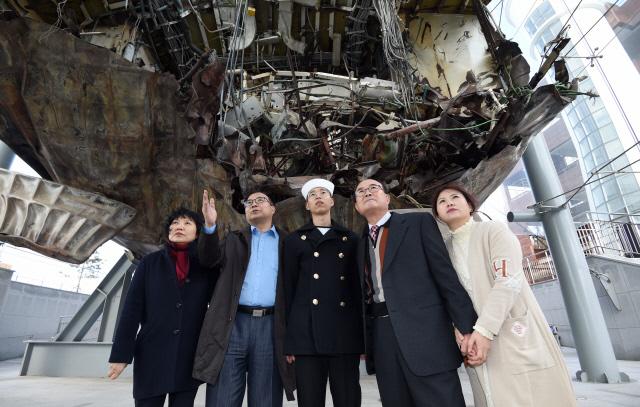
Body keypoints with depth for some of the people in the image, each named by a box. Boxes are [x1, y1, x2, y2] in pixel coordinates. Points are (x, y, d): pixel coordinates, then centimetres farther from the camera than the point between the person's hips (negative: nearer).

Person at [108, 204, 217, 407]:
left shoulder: (206, 267, 3)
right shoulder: (150, 262, 3)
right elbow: (132, 309, 0)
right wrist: (121, 354, -3)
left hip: (190, 358, 0)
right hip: (152, 356, 0)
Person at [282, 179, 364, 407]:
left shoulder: (350, 240, 12)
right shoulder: (294, 240, 10)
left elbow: (359, 287, 10)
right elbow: (288, 289, 6)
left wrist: (364, 335, 6)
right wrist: (287, 337, 2)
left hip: (346, 334, 1)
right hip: (307, 334, 0)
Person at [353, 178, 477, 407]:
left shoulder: (419, 222, 3)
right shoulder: (361, 243, 17)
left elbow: (446, 274, -4)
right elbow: (367, 293, 15)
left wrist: (466, 326, -9)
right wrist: (366, 342, 12)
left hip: (424, 331, -4)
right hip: (381, 338, 5)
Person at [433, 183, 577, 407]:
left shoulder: (494, 230, -3)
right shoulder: (444, 249, 9)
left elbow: (508, 281, -14)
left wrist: (484, 330, -19)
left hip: (515, 335, -3)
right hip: (476, 339, 3)